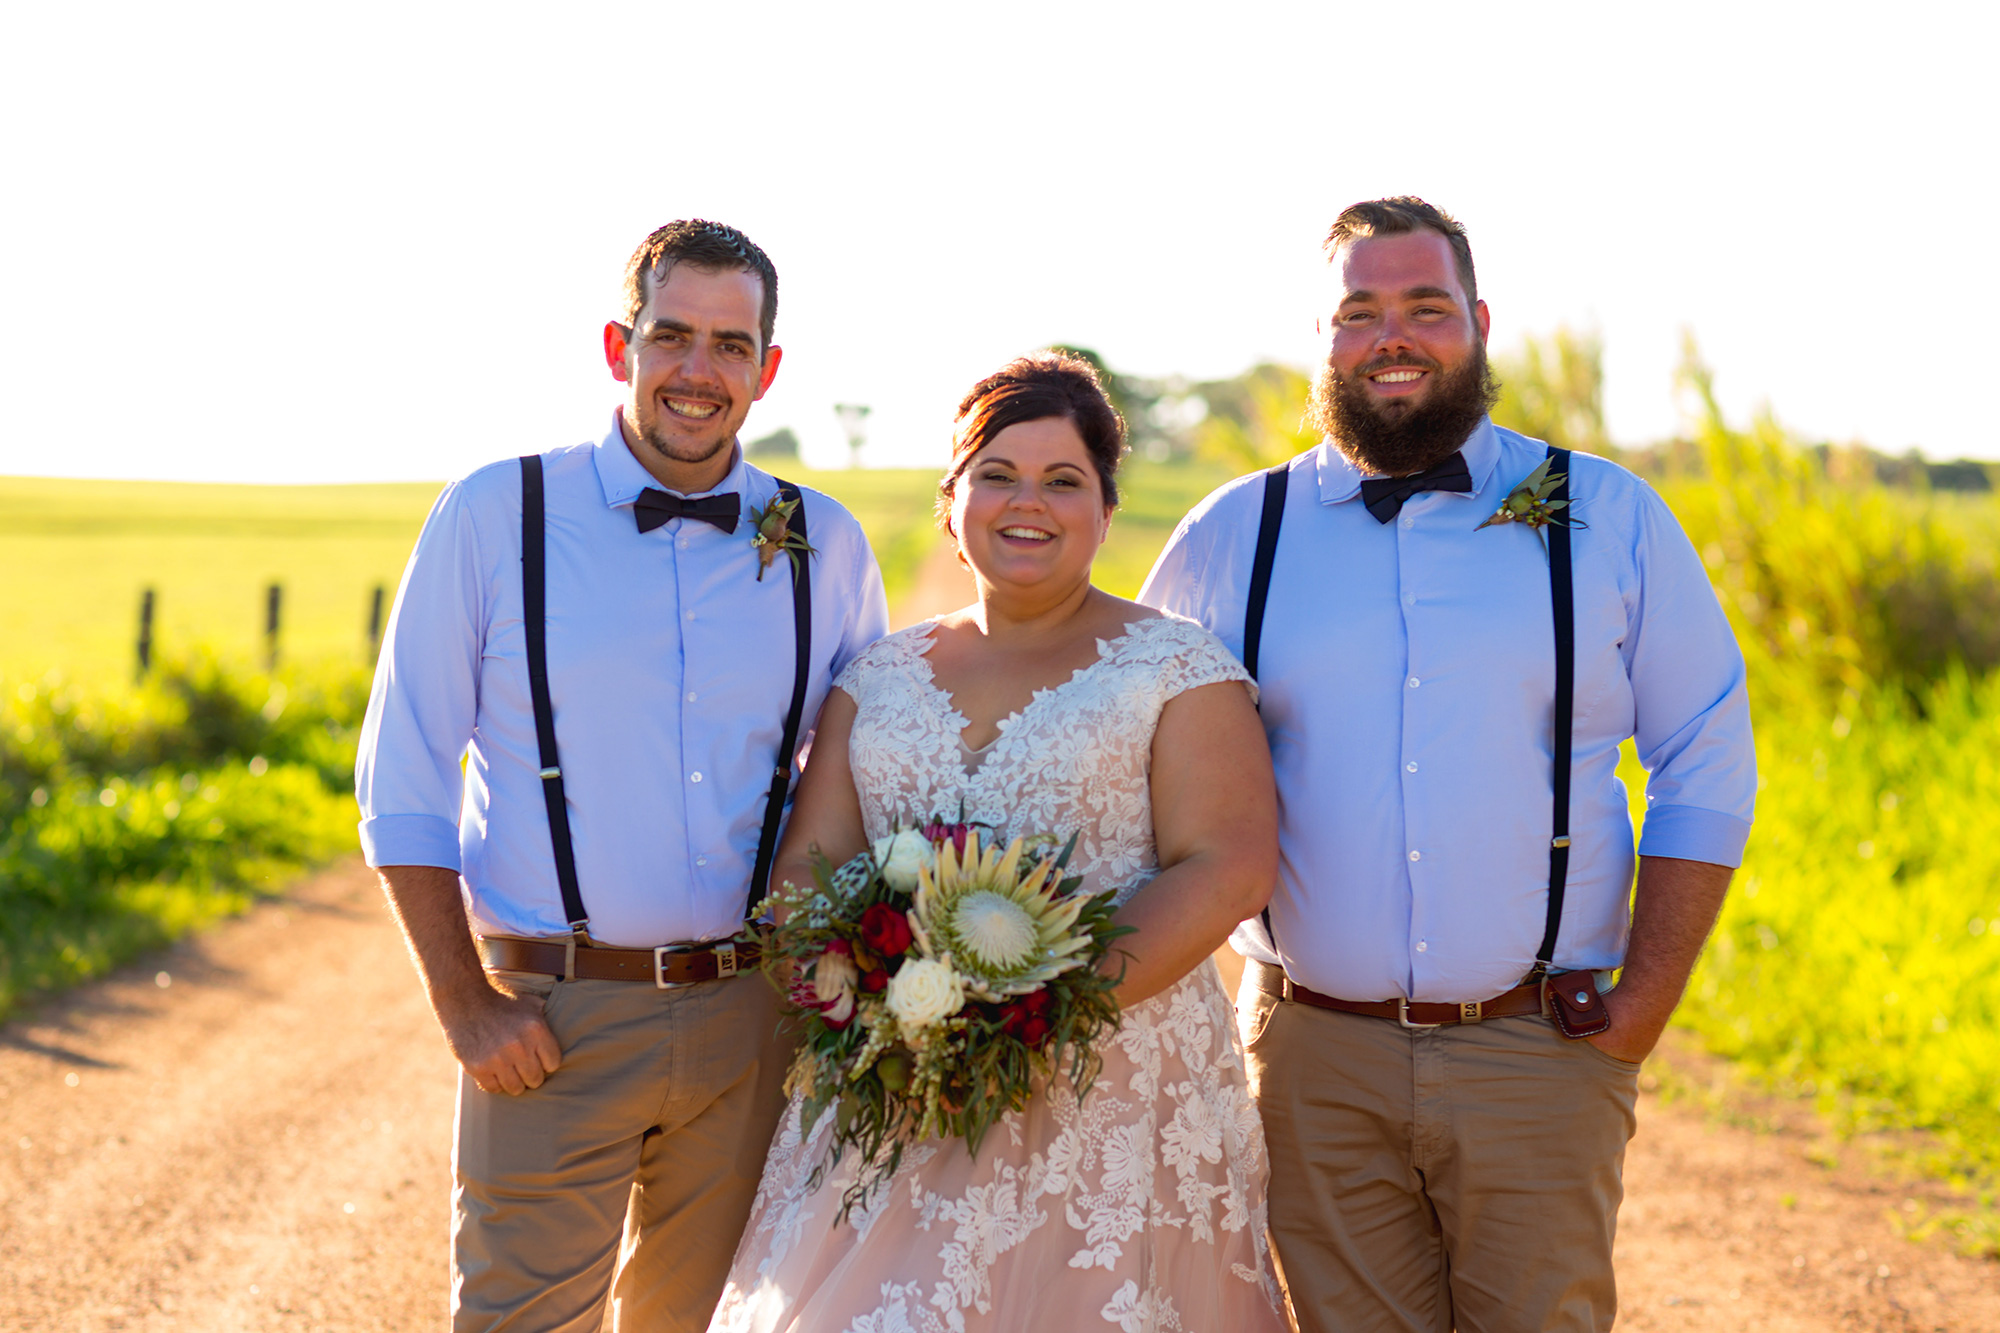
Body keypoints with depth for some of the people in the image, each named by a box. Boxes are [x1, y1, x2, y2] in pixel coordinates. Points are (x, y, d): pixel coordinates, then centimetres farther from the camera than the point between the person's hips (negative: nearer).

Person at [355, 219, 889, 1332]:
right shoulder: (493, 518, -3)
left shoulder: (826, 547, 5)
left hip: (751, 1023, 3)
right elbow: (404, 783, -1)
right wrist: (464, 1005, -8)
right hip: (554, 1026, -3)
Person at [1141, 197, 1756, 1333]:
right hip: (1317, 1065, 1)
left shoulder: (1610, 521, 4)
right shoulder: (1230, 539, 5)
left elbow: (1708, 769, 7)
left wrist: (1645, 1004, 0)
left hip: (1540, 1056, -1)